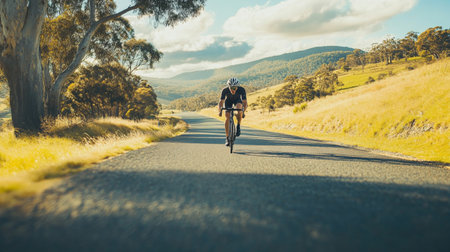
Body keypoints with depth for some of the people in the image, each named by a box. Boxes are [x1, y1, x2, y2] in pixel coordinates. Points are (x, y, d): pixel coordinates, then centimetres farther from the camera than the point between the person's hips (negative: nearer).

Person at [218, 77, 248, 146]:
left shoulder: (241, 90, -34)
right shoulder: (225, 90, -33)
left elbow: (244, 102, -32)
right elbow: (221, 102, -28)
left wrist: (243, 112, -47)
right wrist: (220, 111, -45)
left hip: (238, 100, 0)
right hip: (228, 101, 1)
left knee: (239, 108, -34)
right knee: (227, 118, -13)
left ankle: (238, 126, -12)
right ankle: (227, 138, -2)